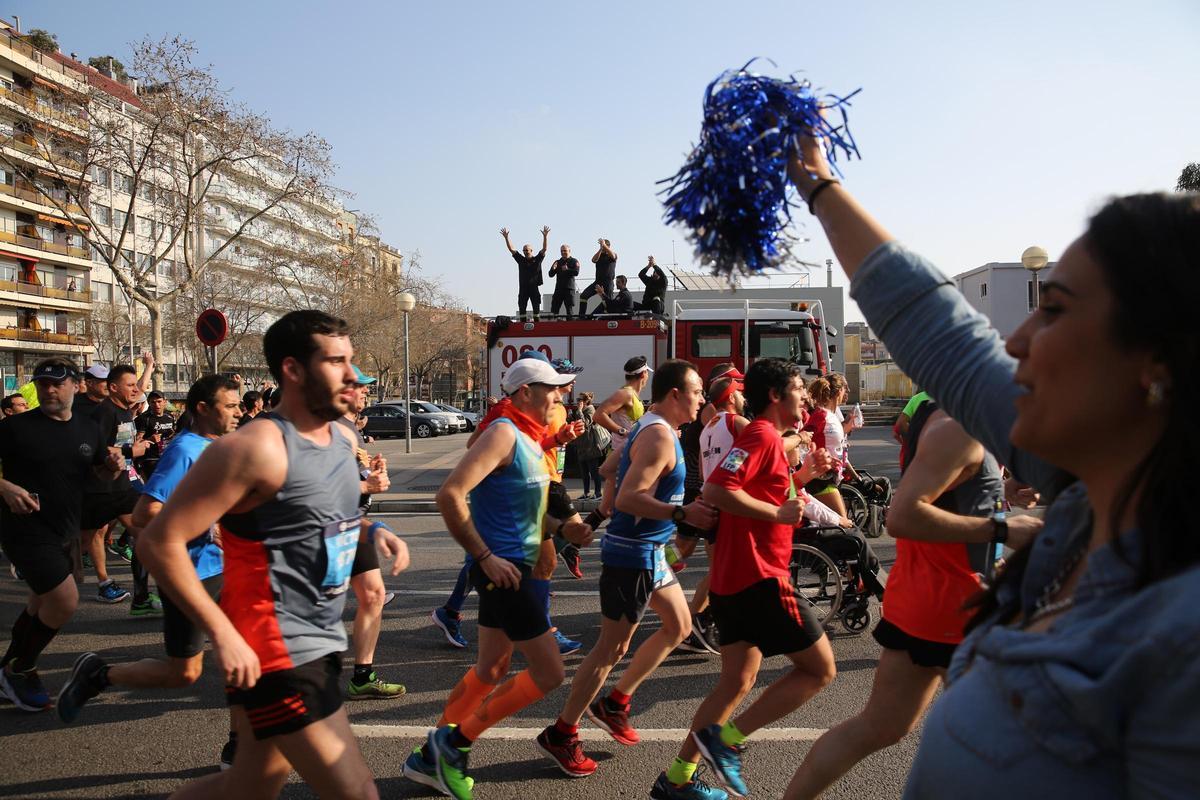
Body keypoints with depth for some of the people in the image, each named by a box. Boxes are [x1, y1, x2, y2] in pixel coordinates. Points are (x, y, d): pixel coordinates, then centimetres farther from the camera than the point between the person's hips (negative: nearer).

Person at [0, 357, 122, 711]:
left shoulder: (88, 429, 5)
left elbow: (100, 471, 16)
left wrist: (113, 466, -6)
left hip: (66, 532, 7)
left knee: (42, 605, 19)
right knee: (65, 600, -15)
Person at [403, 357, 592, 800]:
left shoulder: (529, 437, 12)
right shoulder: (504, 433, -16)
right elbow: (450, 494, -26)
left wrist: (562, 527, 7)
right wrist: (486, 557, -22)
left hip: (513, 567, 10)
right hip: (502, 568, -10)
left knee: (491, 669, 19)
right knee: (549, 671, -4)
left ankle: (432, 757, 31)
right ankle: (454, 740, 8)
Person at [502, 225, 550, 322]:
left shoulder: (537, 259, 5)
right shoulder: (521, 260, 11)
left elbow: (544, 249, -6)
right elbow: (511, 249, 9)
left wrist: (545, 236, -18)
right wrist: (506, 237, 0)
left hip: (534, 287, -3)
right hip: (523, 288, 3)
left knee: (536, 308, -1)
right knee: (522, 308, 1)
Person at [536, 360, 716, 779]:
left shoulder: (650, 428, 11)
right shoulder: (660, 436, -20)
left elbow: (613, 473, 20)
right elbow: (628, 498, -29)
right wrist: (683, 513, -35)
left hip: (650, 551, 11)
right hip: (633, 554, -11)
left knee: (679, 625, 19)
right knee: (612, 647, -2)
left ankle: (614, 703, 27)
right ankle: (561, 735, 11)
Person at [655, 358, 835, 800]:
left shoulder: (763, 436, 20)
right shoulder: (762, 435, -14)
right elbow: (717, 489, -25)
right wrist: (779, 512, -19)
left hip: (735, 579, 10)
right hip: (758, 577, -10)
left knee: (738, 681, 14)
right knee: (820, 668, 1)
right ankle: (726, 738, 0)